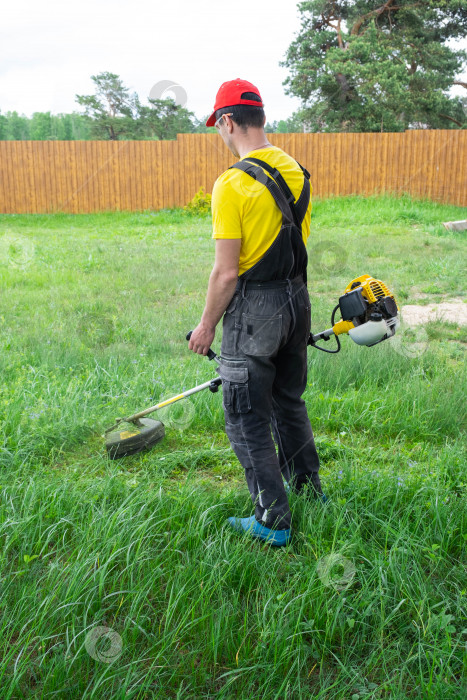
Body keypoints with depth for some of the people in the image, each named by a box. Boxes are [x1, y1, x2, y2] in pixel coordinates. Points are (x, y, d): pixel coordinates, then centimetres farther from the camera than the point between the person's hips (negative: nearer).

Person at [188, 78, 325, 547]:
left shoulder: (233, 183, -19)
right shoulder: (297, 172, 6)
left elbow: (226, 272, -19)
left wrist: (206, 325, -7)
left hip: (252, 311, -8)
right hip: (297, 301, 8)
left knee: (247, 420, 5)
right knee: (289, 401, 24)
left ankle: (273, 521, 15)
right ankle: (308, 487, 40)